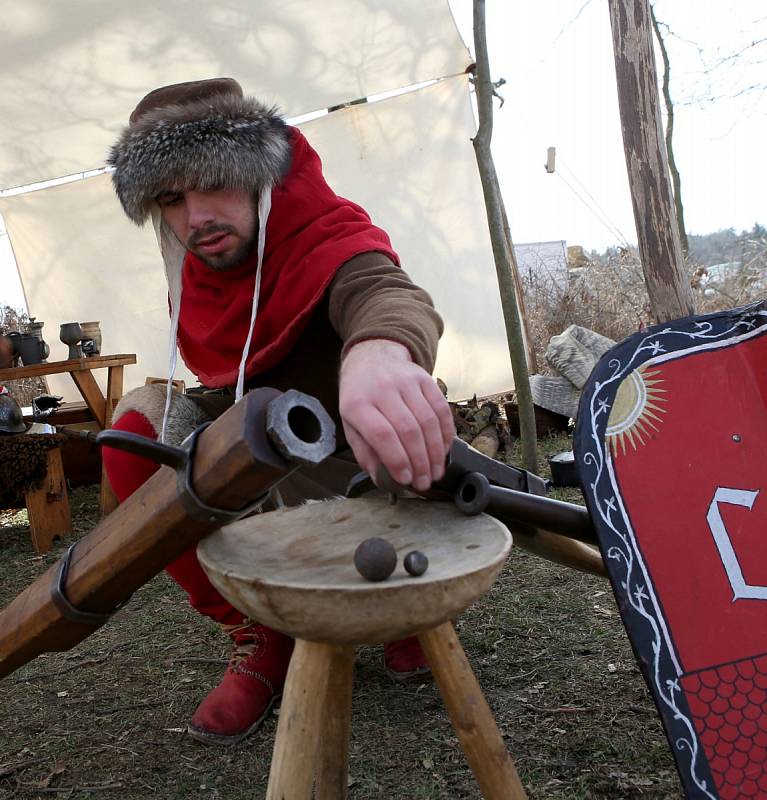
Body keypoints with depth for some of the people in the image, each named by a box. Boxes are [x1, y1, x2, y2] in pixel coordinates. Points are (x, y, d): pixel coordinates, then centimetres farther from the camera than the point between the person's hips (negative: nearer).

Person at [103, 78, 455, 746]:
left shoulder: (329, 234, -26)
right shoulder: (192, 264, -5)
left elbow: (384, 291, -51)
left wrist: (378, 349, -74)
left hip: (347, 441, -5)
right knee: (138, 422, -17)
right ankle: (259, 640, -7)